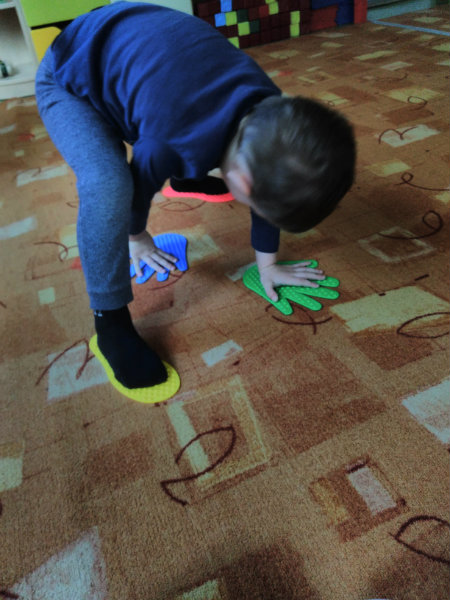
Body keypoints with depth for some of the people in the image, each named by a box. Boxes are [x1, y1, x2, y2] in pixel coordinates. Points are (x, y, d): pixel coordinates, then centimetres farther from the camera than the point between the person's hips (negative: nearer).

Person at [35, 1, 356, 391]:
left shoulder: (276, 113, -22)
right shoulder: (170, 144, -41)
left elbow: (268, 189, -6)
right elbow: (140, 185, -19)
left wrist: (267, 264, 5)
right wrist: (137, 238, 3)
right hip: (69, 80, -6)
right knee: (108, 187, -33)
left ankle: (184, 178, 51)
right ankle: (110, 319, -16)